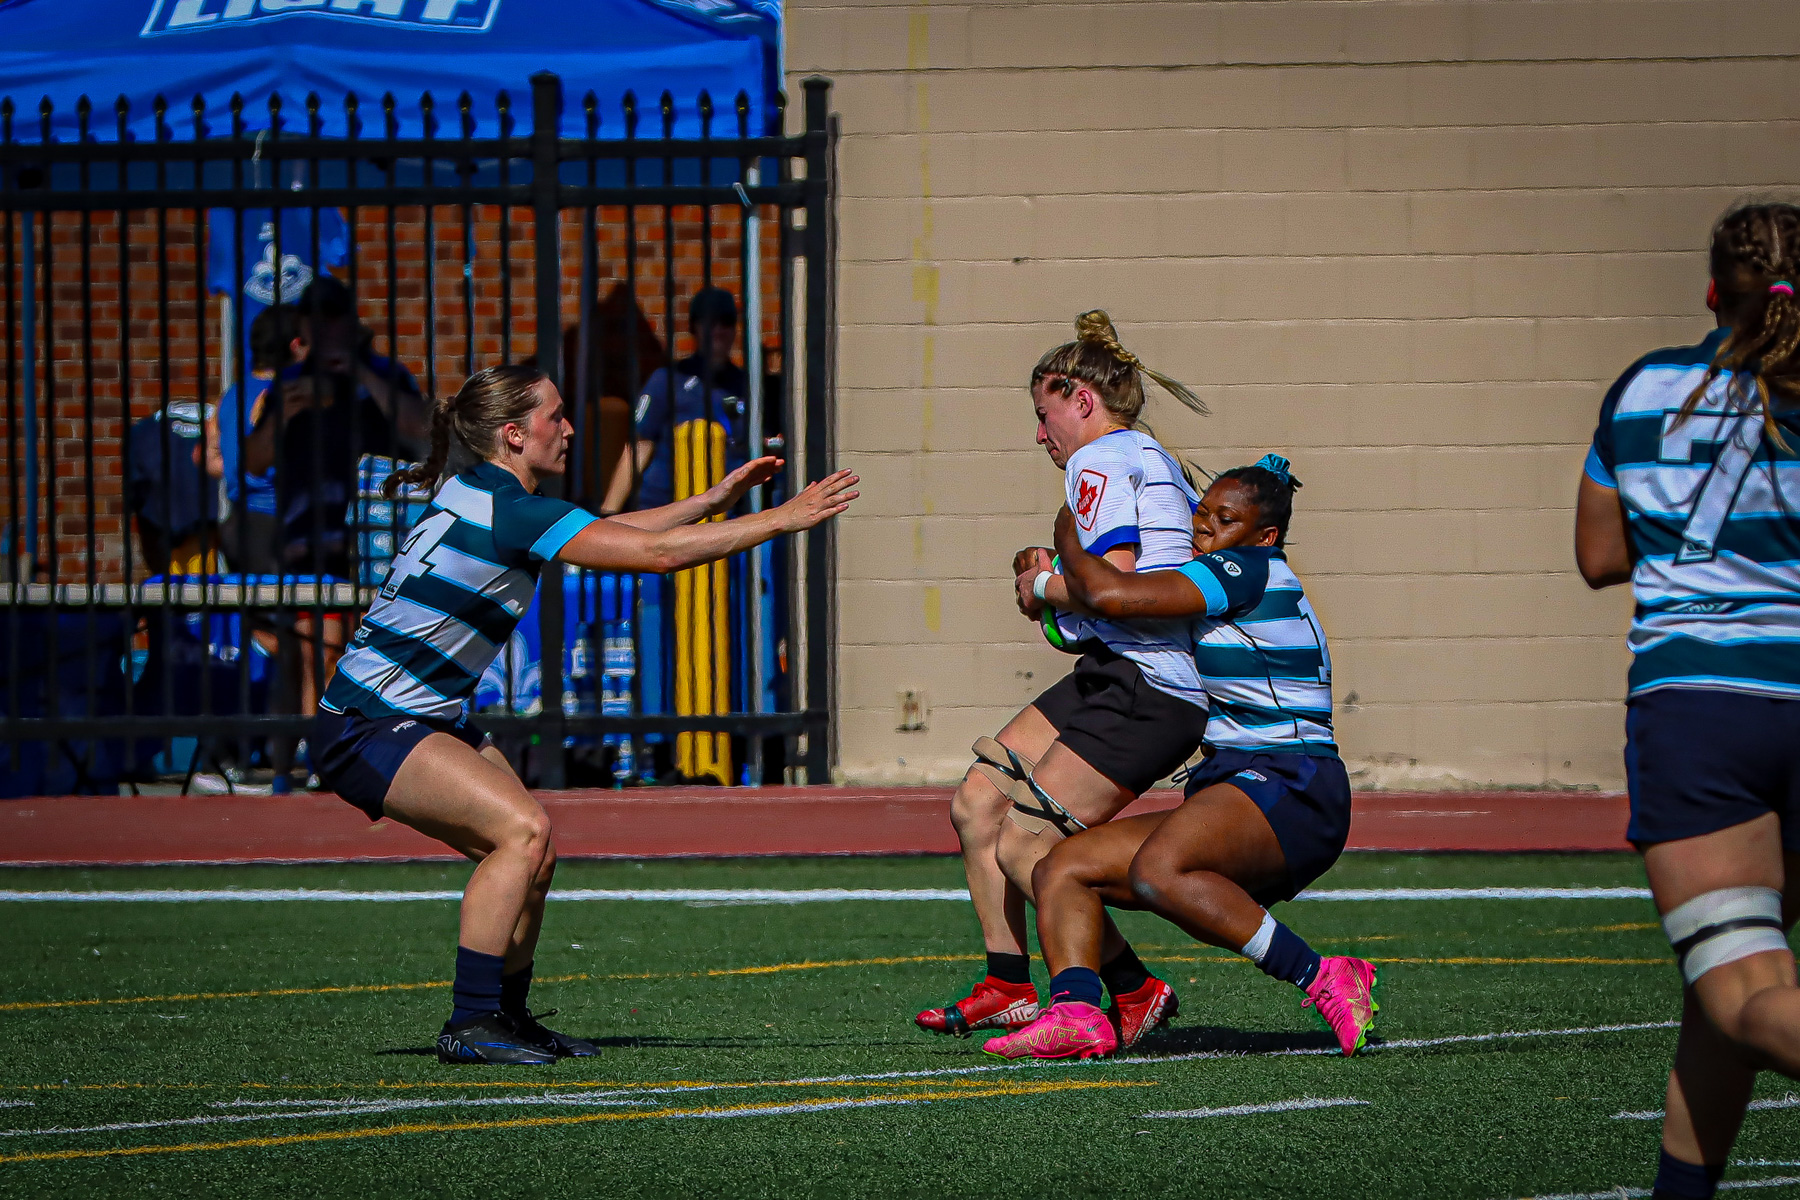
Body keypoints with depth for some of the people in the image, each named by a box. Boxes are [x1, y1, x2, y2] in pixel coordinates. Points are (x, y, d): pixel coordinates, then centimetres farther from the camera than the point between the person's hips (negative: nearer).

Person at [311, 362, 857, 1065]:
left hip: (426, 718, 10)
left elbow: (615, 533, 23)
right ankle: (469, 1026, -19)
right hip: (365, 728, -10)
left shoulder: (483, 497, 10)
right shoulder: (508, 513, -20)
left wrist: (714, 500, 20)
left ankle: (504, 1015, 17)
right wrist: (783, 520, -16)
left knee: (529, 847, 5)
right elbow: (657, 552, -21)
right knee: (523, 828, -21)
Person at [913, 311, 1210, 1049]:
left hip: (1141, 691, -10)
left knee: (1022, 847, -12)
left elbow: (1113, 581, -20)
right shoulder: (1157, 465, 23)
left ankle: (1136, 991, -4)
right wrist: (1054, 581, 15)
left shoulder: (1100, 462, -7)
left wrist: (1044, 587, -1)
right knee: (976, 806, 8)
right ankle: (1008, 988, 10)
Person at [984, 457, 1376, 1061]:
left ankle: (1324, 982, -31)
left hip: (1290, 790, -10)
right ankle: (1076, 1012, -23)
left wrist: (1067, 540, 4)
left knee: (1156, 871, -37)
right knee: (1061, 869, 0)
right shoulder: (1231, 596, 23)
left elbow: (1111, 595, -15)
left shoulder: (1251, 570, -8)